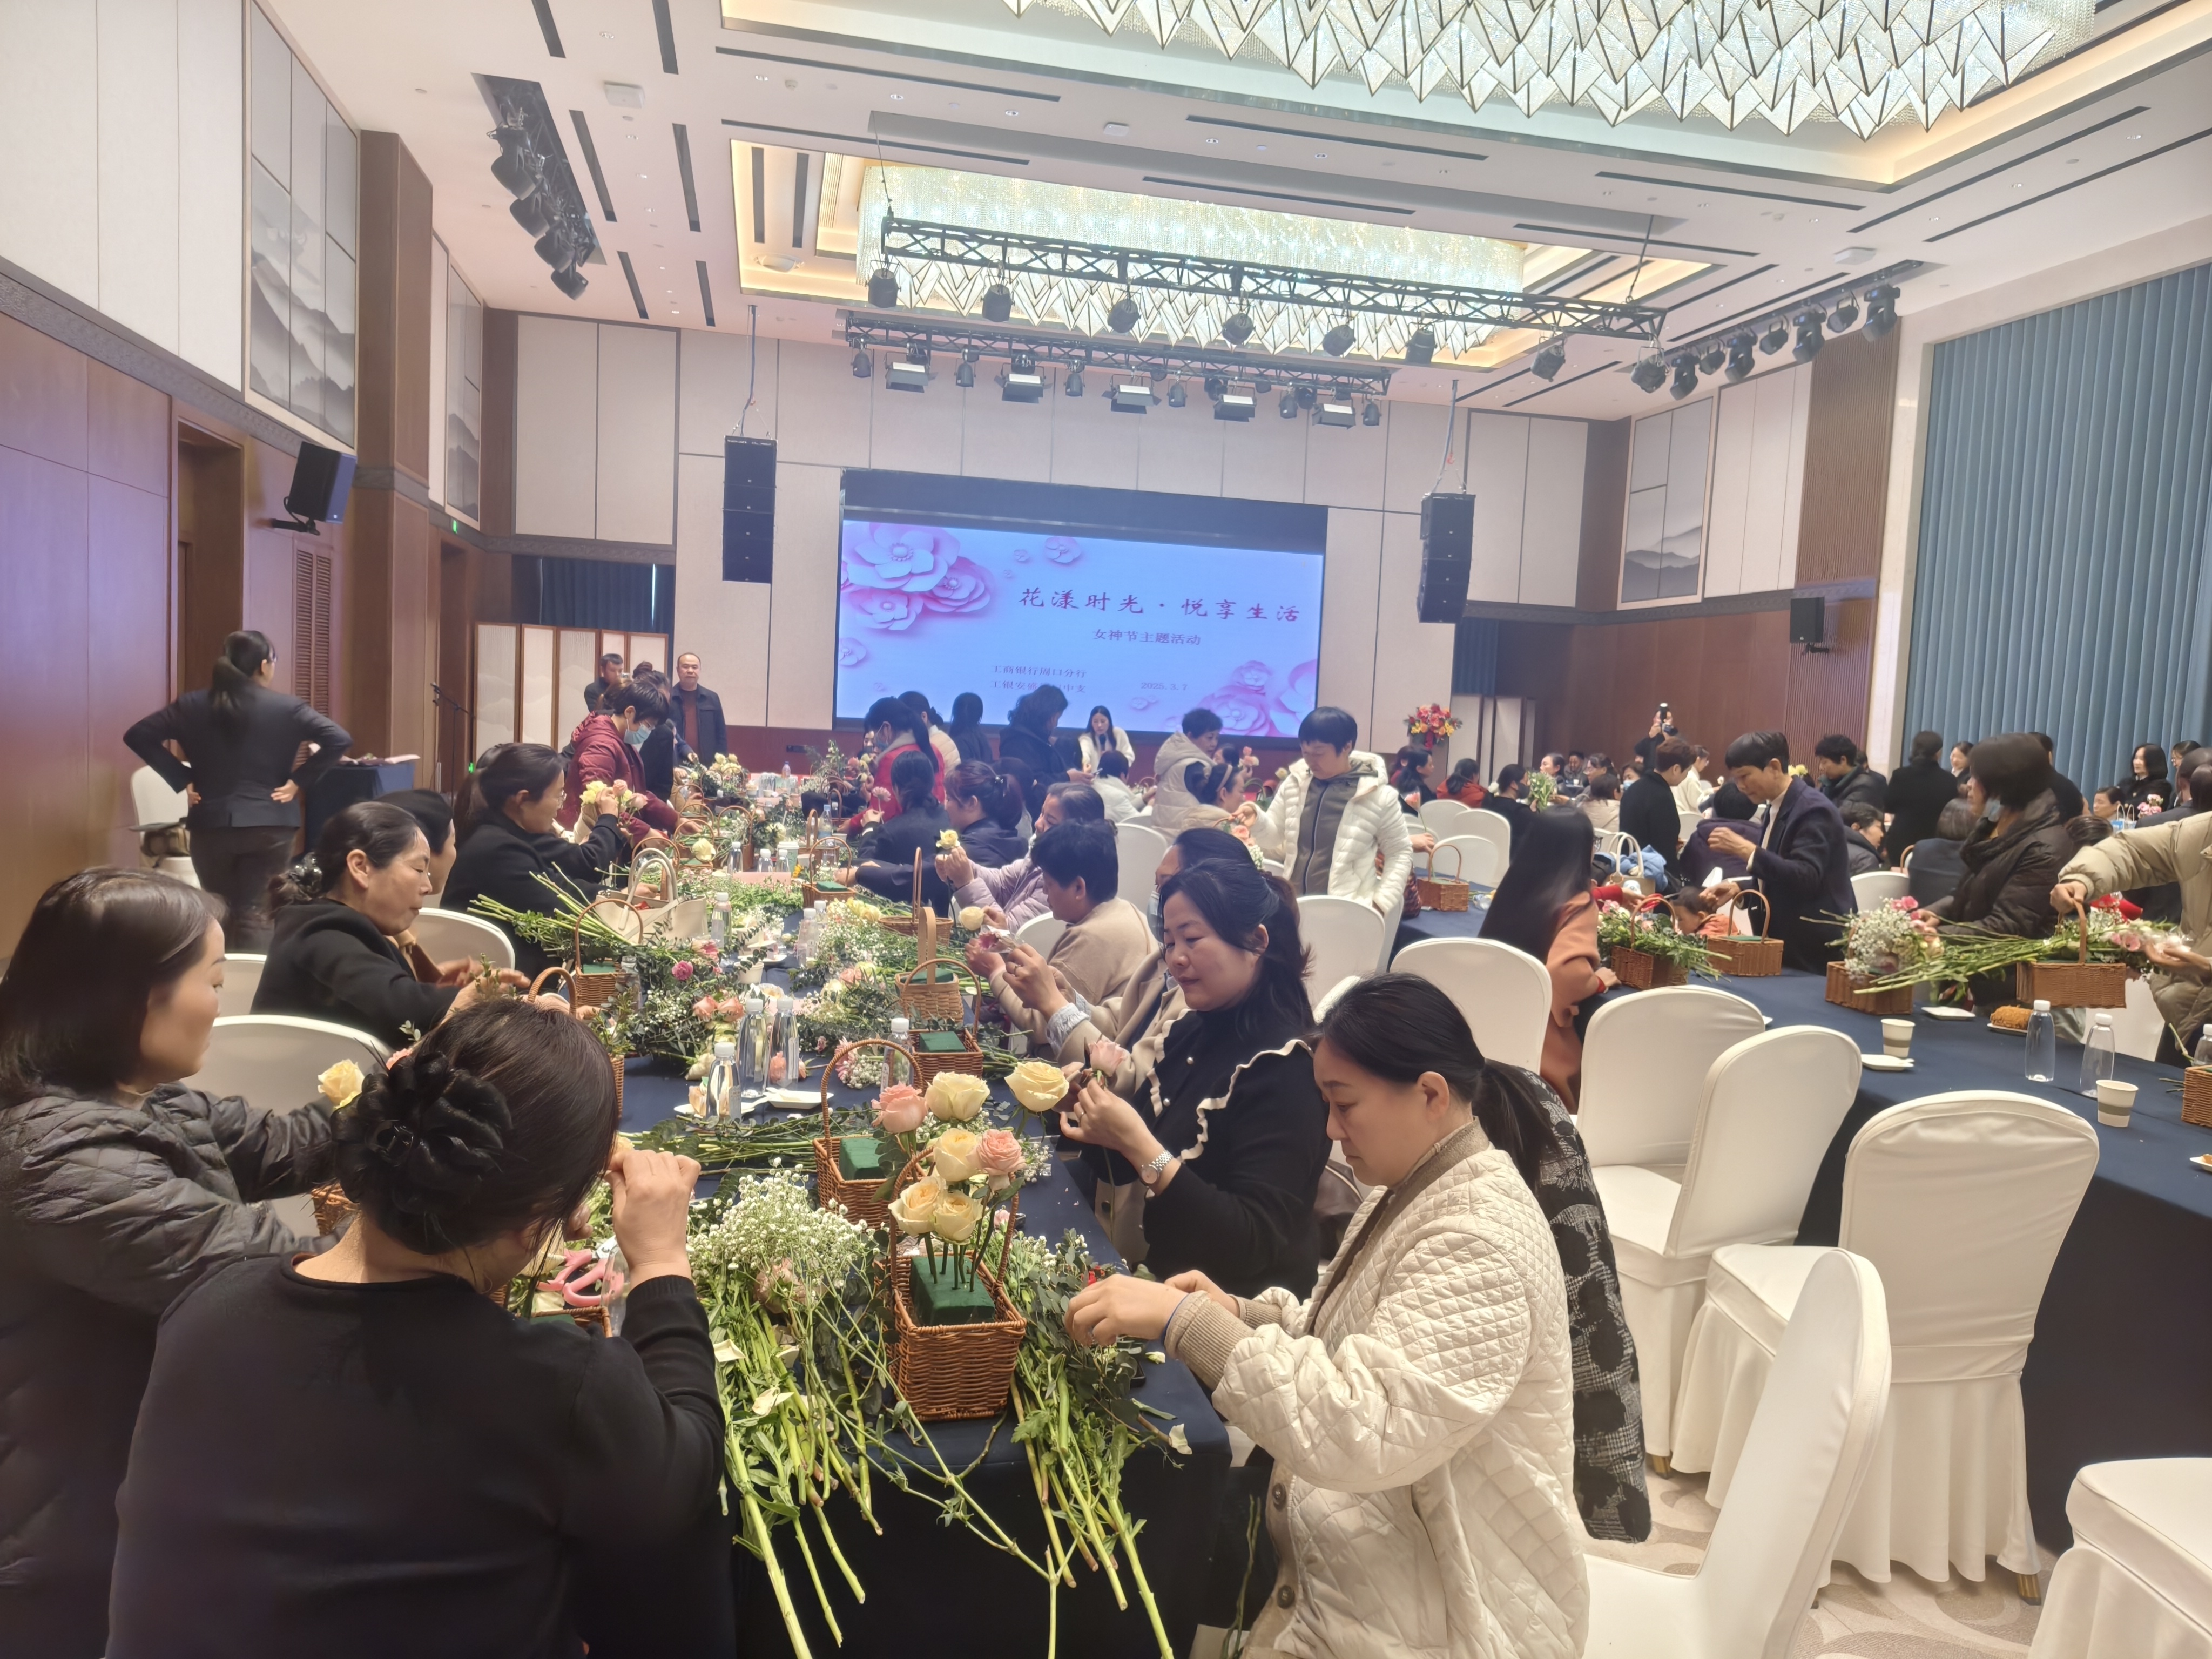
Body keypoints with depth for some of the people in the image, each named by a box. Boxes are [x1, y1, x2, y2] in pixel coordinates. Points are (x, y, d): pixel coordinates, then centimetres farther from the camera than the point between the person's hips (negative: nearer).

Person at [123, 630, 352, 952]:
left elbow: (138, 736, 2)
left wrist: (182, 779, 3)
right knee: (256, 912, 0)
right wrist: (298, 781, -7)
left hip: (212, 823, 2)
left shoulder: (193, 705, 3)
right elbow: (339, 739, -14)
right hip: (270, 825, -2)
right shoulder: (286, 708, -4)